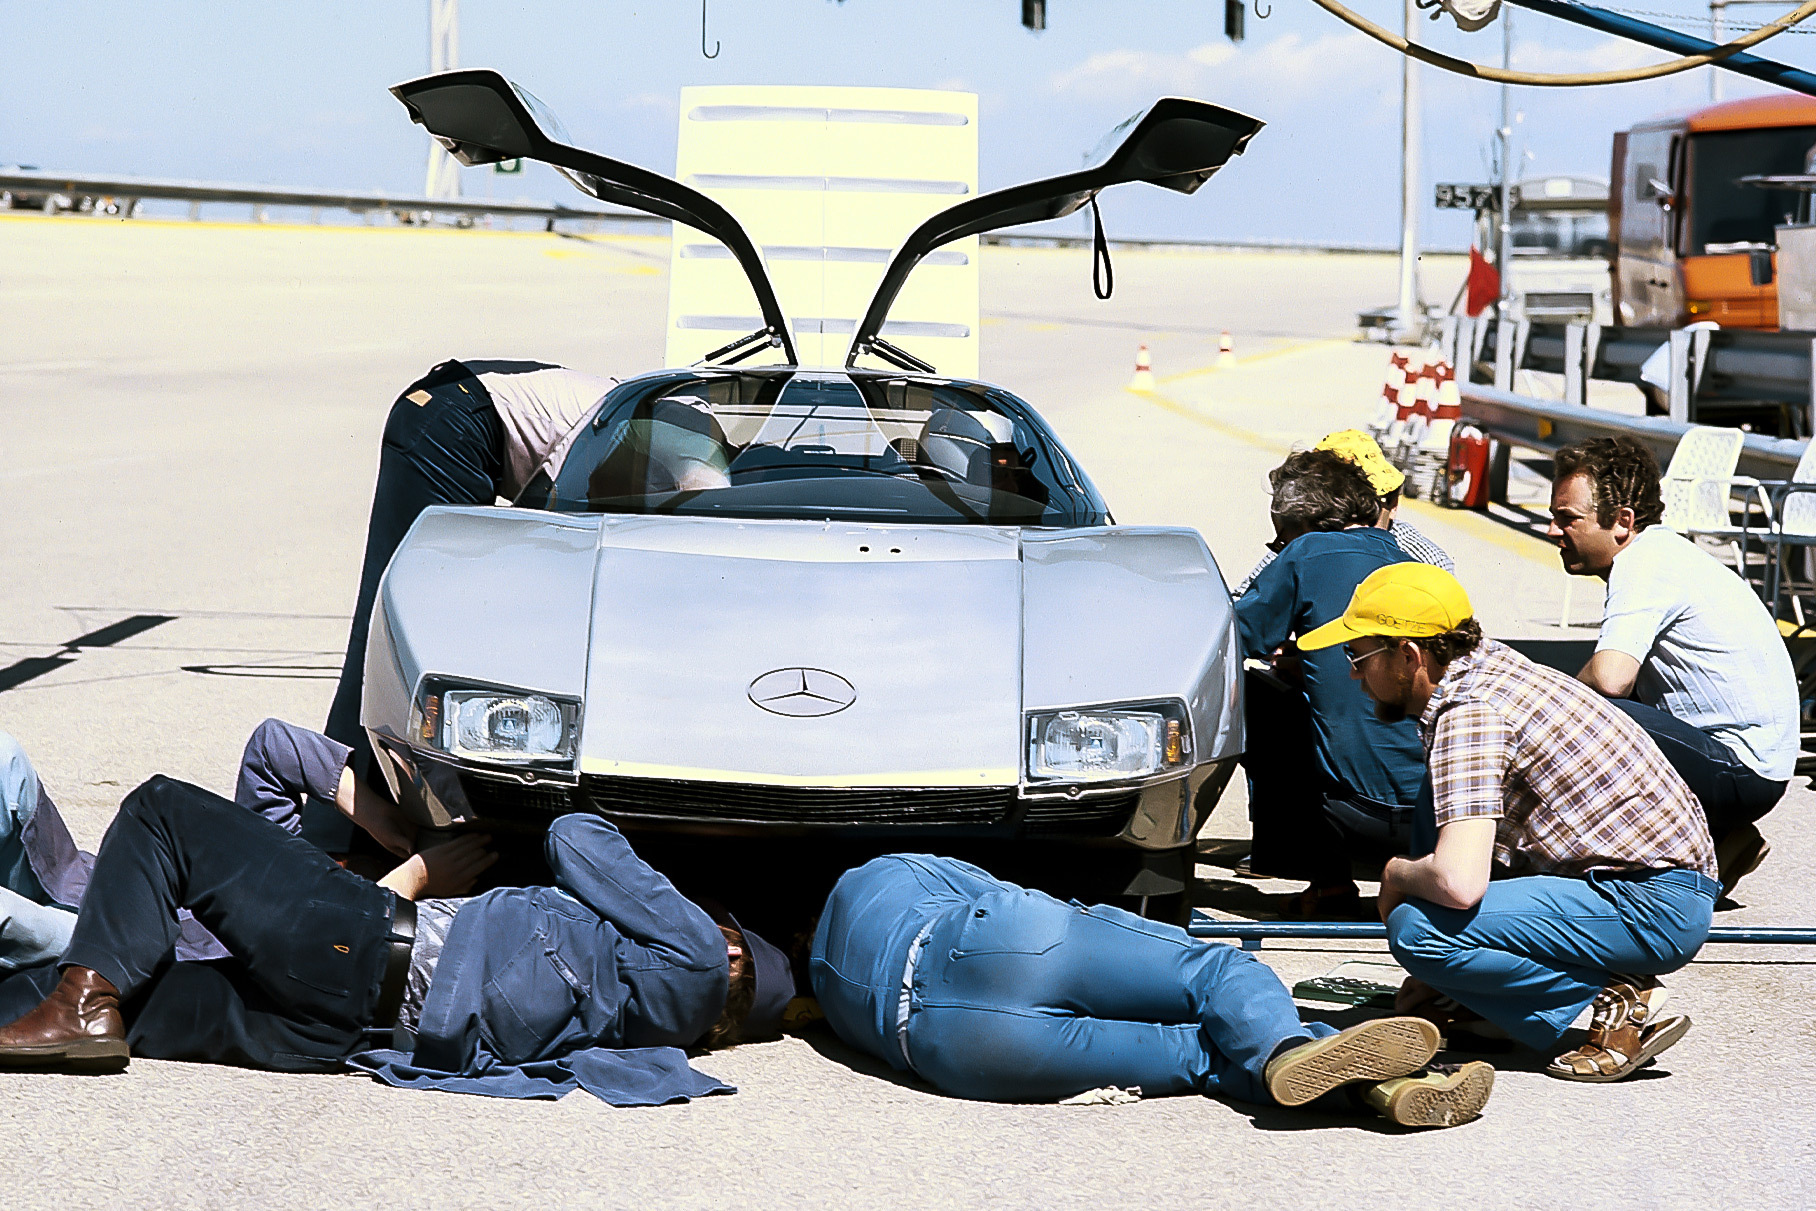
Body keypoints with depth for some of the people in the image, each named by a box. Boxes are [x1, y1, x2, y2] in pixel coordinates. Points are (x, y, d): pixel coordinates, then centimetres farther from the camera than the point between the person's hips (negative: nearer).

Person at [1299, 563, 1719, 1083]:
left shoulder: (1467, 713, -18)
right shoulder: (1491, 664, 11)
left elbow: (1459, 884, -29)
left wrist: (1396, 875, -8)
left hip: (1657, 907, -10)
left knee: (1416, 931, -20)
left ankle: (1620, 1001, -11)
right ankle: (1483, 1000, 16)